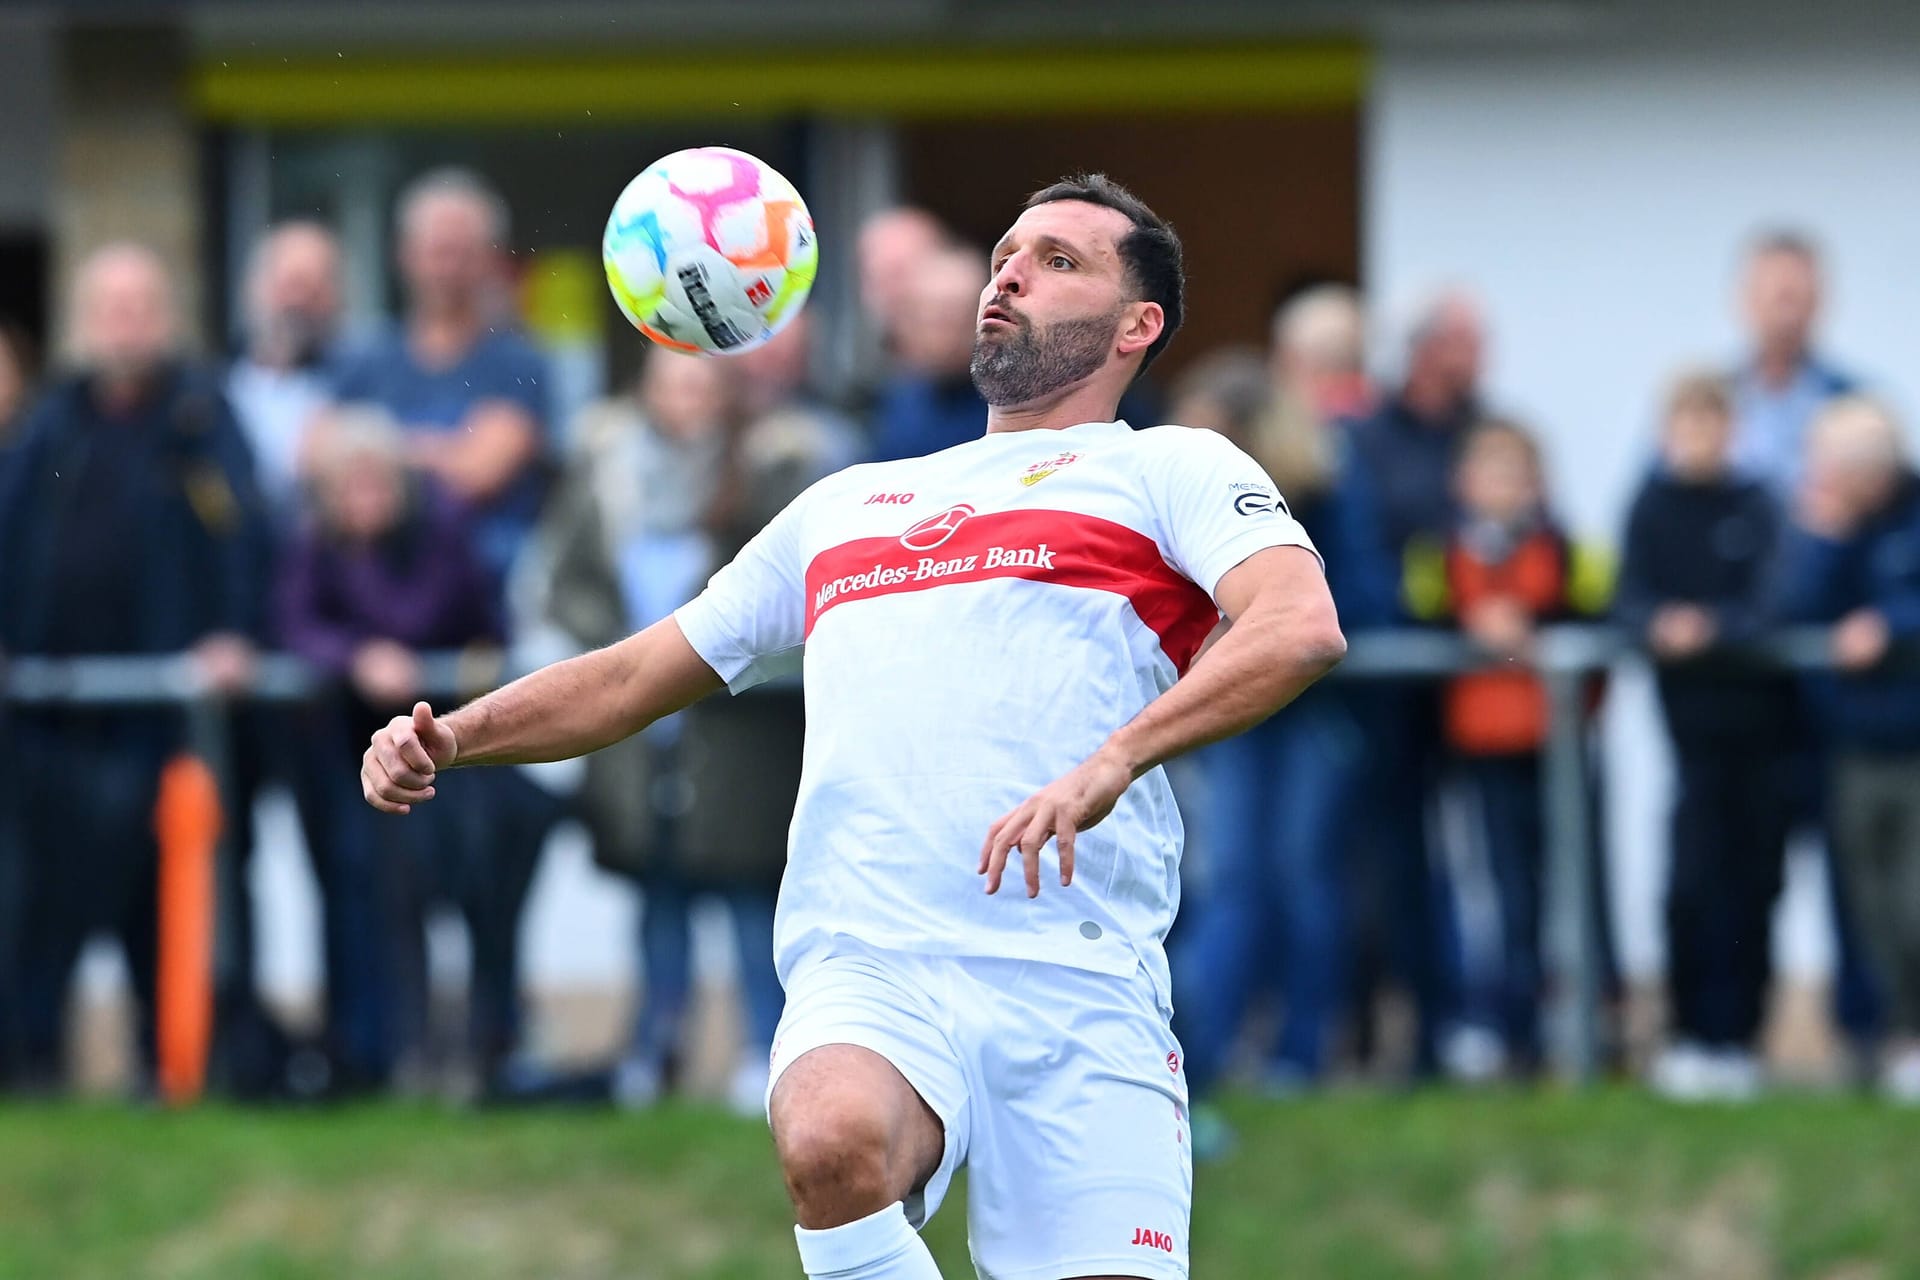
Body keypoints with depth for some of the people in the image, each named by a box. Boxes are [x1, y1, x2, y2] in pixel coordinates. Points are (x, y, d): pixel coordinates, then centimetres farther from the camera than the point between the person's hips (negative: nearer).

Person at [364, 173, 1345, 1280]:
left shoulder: (1170, 470, 13)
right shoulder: (848, 503, 29)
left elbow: (1303, 629, -8)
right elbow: (635, 678, 36)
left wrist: (1108, 766, -23)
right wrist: (449, 739, 18)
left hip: (1083, 990, -2)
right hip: (865, 974, 2)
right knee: (835, 1143, -33)